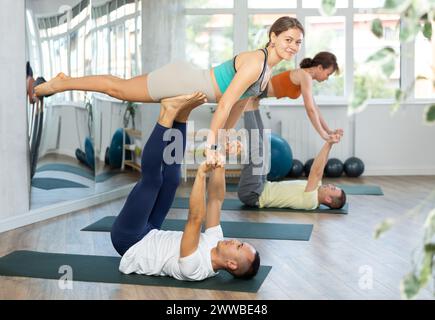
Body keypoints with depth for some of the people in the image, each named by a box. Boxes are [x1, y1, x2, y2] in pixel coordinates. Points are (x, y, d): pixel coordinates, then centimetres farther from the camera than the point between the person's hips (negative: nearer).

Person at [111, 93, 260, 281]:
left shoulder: (195, 268, -31)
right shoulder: (214, 243, -7)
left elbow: (196, 218, -44)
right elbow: (216, 200, -3)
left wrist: (202, 174, -47)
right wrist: (218, 165, -15)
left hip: (128, 239, -7)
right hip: (148, 236, 8)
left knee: (153, 178, -21)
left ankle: (170, 112, -10)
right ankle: (179, 114, -6)